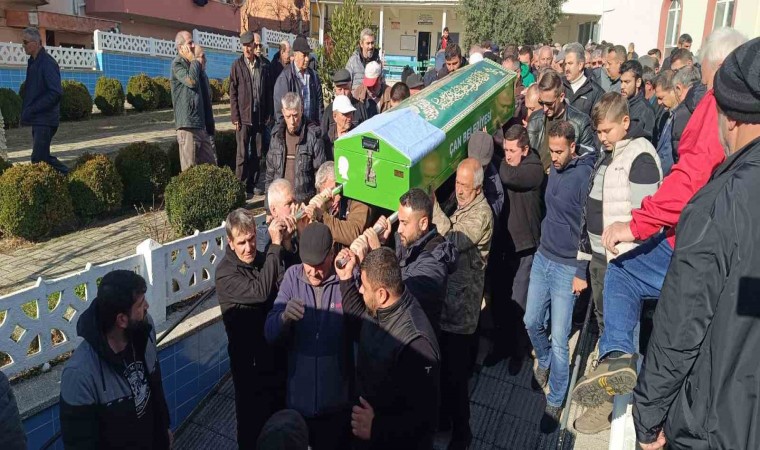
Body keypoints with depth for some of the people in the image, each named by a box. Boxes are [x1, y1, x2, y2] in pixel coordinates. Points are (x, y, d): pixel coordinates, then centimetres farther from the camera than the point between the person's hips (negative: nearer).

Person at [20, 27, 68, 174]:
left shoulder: (47, 63, -14)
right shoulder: (33, 62, 14)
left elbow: (56, 92, -22)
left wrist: (32, 109, -19)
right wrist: (26, 110, 10)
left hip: (45, 120, -9)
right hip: (38, 119, 10)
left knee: (38, 159, -9)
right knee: (43, 156, 13)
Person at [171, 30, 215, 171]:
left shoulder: (190, 63, 21)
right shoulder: (177, 63, -5)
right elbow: (191, 80, -21)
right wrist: (194, 60, -6)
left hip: (199, 123, 8)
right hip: (187, 123, -8)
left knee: (211, 164, 8)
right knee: (190, 169, -7)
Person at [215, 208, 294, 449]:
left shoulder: (264, 259, -1)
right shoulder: (225, 273, -16)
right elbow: (260, 291, -31)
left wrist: (286, 243, -25)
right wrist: (276, 245, -27)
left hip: (276, 354, 5)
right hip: (250, 361, -5)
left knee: (280, 418, 22)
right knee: (253, 422, 12)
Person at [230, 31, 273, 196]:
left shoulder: (264, 65, 7)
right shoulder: (237, 65, 0)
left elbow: (268, 92, 10)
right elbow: (233, 93, -2)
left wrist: (269, 114, 5)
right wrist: (235, 117, -8)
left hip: (260, 116, 3)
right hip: (243, 116, -3)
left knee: (257, 153, 8)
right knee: (242, 154, -1)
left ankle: (252, 184, 17)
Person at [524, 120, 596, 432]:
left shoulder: (584, 175, -16)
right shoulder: (553, 169, 4)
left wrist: (581, 272, -13)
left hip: (567, 267, -6)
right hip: (542, 258, 7)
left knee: (559, 340, 1)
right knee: (532, 322, 16)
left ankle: (555, 403, 17)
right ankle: (544, 362, 45)